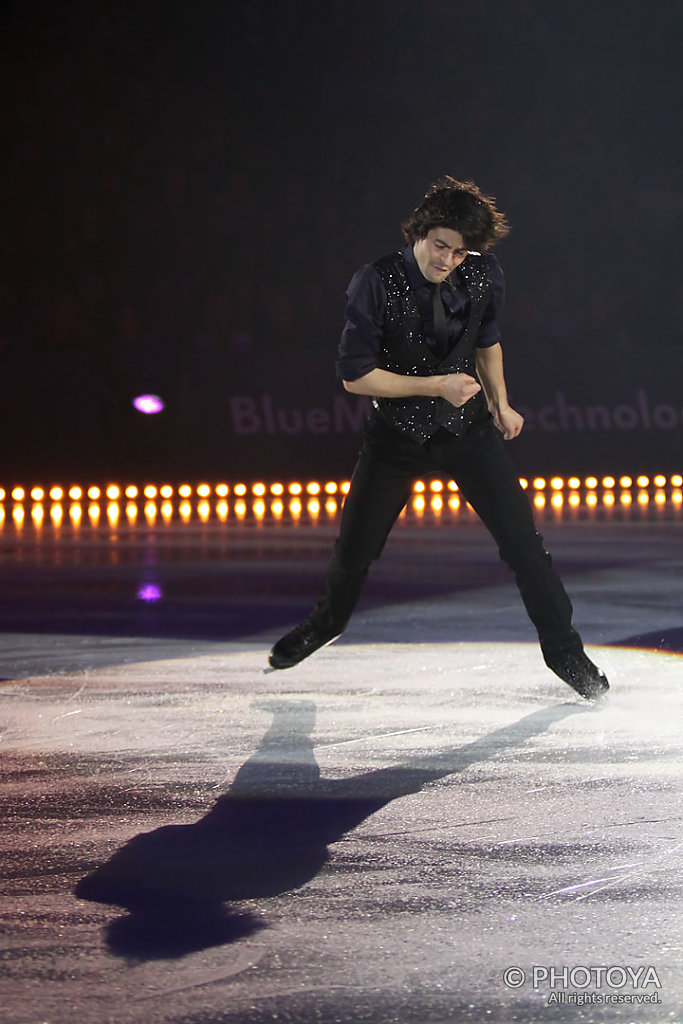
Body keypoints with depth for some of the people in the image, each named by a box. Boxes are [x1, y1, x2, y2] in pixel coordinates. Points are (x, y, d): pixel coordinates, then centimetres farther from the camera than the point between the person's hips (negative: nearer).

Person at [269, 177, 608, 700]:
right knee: (355, 547, 9)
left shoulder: (484, 274, -12)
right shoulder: (377, 283, -22)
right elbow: (355, 375, -18)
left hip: (466, 426, 1)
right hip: (397, 431, -1)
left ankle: (564, 650, 7)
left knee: (522, 536, -8)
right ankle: (327, 622, 41)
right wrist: (434, 386, -22)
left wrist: (500, 402, 7)